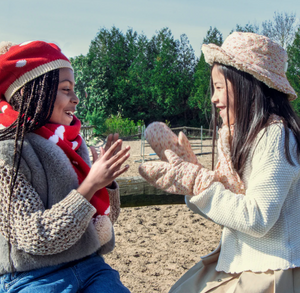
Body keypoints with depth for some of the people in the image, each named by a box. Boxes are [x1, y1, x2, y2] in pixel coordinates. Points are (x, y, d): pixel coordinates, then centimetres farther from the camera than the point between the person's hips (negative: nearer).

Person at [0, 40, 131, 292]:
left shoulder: (71, 143, 7)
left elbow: (106, 219, 12)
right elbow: (35, 238, -18)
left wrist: (106, 180, -7)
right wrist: (90, 185, -20)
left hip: (91, 267, 6)